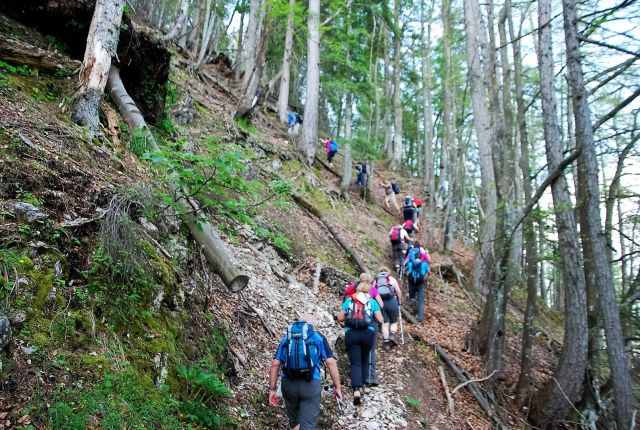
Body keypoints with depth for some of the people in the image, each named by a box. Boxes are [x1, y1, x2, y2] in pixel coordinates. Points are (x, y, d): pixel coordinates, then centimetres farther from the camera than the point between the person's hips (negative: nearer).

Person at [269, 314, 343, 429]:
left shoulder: (286, 338, 18)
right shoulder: (318, 337, 12)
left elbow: (275, 364, 9)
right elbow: (331, 362, 1)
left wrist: (272, 389, 11)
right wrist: (337, 387, 5)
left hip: (288, 383, 3)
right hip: (310, 384, -3)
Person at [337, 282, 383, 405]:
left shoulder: (349, 300, 11)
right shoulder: (372, 301, 10)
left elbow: (340, 318, 8)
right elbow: (380, 320, 6)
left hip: (351, 333, 0)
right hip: (368, 333, 0)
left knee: (355, 363, 1)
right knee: (364, 360, 21)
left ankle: (356, 390, -17)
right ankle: (361, 386, 24)